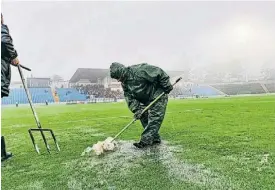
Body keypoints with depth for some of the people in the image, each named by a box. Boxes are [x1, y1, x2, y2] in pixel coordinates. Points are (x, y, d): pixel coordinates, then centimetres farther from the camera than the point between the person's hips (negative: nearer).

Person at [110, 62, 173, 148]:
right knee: (144, 118, 9)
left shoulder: (139, 70, -28)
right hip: (146, 101, 9)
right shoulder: (124, 83, -1)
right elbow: (129, 98, -8)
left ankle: (145, 141, -6)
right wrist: (136, 109, -23)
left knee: (153, 119, -10)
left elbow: (159, 73, -24)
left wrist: (167, 86, -20)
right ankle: (155, 139, 20)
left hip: (158, 97, -8)